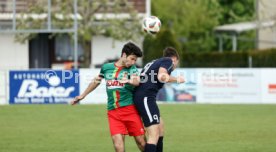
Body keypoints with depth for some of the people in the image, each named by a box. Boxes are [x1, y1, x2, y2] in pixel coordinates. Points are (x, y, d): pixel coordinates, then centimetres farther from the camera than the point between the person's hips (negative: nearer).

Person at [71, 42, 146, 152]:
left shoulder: (132, 68, 3)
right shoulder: (106, 67, 9)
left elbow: (137, 82, -18)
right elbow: (96, 81, 26)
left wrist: (129, 81, -41)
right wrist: (82, 96, 34)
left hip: (130, 109, -1)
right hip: (113, 111, 1)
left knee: (141, 142, -2)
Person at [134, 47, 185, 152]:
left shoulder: (155, 62, 26)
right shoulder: (168, 60, 2)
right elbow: (161, 76, -15)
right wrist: (177, 79, -2)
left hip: (139, 95, 10)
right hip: (146, 97, -10)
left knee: (160, 127, 25)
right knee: (154, 135, -14)